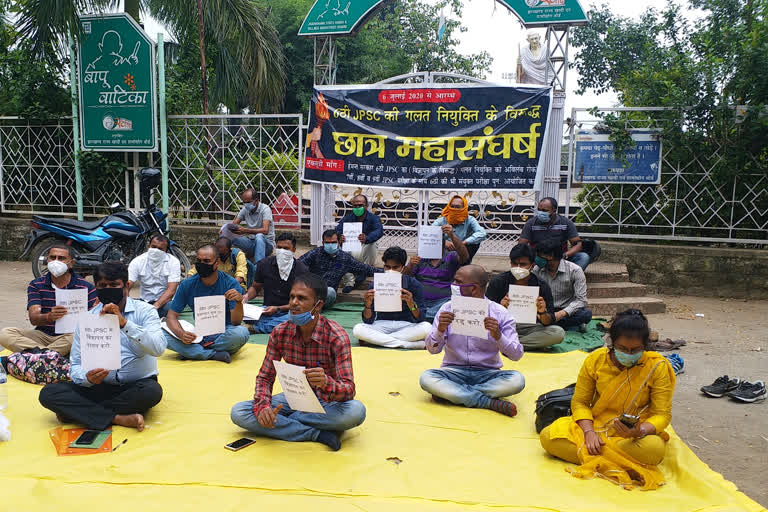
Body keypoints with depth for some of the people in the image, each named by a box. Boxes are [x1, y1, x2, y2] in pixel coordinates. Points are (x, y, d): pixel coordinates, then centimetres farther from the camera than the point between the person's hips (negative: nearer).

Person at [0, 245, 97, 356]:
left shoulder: (86, 287, 0)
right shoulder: (36, 285, 6)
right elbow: (33, 318, -7)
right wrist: (49, 317, -30)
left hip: (69, 335, -3)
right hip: (43, 334, 3)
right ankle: (45, 352, -33)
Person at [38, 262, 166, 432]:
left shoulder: (144, 311, -2)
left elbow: (158, 348, -19)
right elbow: (76, 365, 3)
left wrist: (124, 323, -28)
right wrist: (87, 378, -21)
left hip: (136, 386, -2)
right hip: (100, 386, 3)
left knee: (152, 391, -35)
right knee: (48, 393, -18)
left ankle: (78, 412, -17)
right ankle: (118, 418, -24)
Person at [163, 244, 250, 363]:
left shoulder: (230, 284, -11)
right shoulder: (187, 284, -4)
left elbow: (236, 322, -16)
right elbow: (171, 316, -3)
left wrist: (239, 301, -37)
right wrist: (181, 334, -24)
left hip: (224, 335, -2)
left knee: (242, 332, -35)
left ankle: (194, 351, -16)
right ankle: (214, 355, -22)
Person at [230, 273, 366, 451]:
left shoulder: (336, 336, -20)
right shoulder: (280, 333, -9)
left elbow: (349, 390, -26)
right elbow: (265, 377, -2)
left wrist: (326, 383, -49)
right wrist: (263, 407, -24)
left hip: (325, 402, -3)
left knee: (356, 411, -36)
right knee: (238, 412, -19)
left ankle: (284, 422, -17)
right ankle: (318, 434, -21)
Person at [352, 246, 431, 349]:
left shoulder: (414, 285, -8)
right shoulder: (376, 285, -6)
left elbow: (420, 319, -13)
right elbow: (368, 321, -7)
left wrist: (411, 304, -33)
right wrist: (368, 305, -28)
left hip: (406, 326, -1)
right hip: (382, 326, 1)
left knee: (426, 327, -31)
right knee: (358, 329, -28)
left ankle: (377, 340, -22)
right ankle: (411, 344, -27)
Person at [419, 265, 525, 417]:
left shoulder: (499, 313, -4)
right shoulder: (448, 308, 0)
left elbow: (516, 355, -8)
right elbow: (433, 349, -2)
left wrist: (498, 336, -27)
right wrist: (440, 330, -22)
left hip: (487, 374, 0)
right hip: (454, 371, 0)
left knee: (517, 379, -29)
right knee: (426, 378, -28)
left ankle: (448, 393, -21)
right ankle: (491, 403, -26)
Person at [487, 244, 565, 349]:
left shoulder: (542, 287, -3)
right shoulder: (497, 282, -4)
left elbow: (549, 322, -4)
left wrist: (543, 313, -27)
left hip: (530, 328, 1)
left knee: (559, 333, -24)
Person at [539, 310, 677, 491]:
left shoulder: (658, 367, -9)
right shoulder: (595, 360, -4)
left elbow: (662, 414, -9)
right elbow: (580, 401, -1)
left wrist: (639, 431, -32)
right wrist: (589, 432, -20)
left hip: (635, 434, -2)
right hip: (595, 426, 2)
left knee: (654, 448, -39)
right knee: (548, 437, -24)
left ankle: (595, 458, -21)